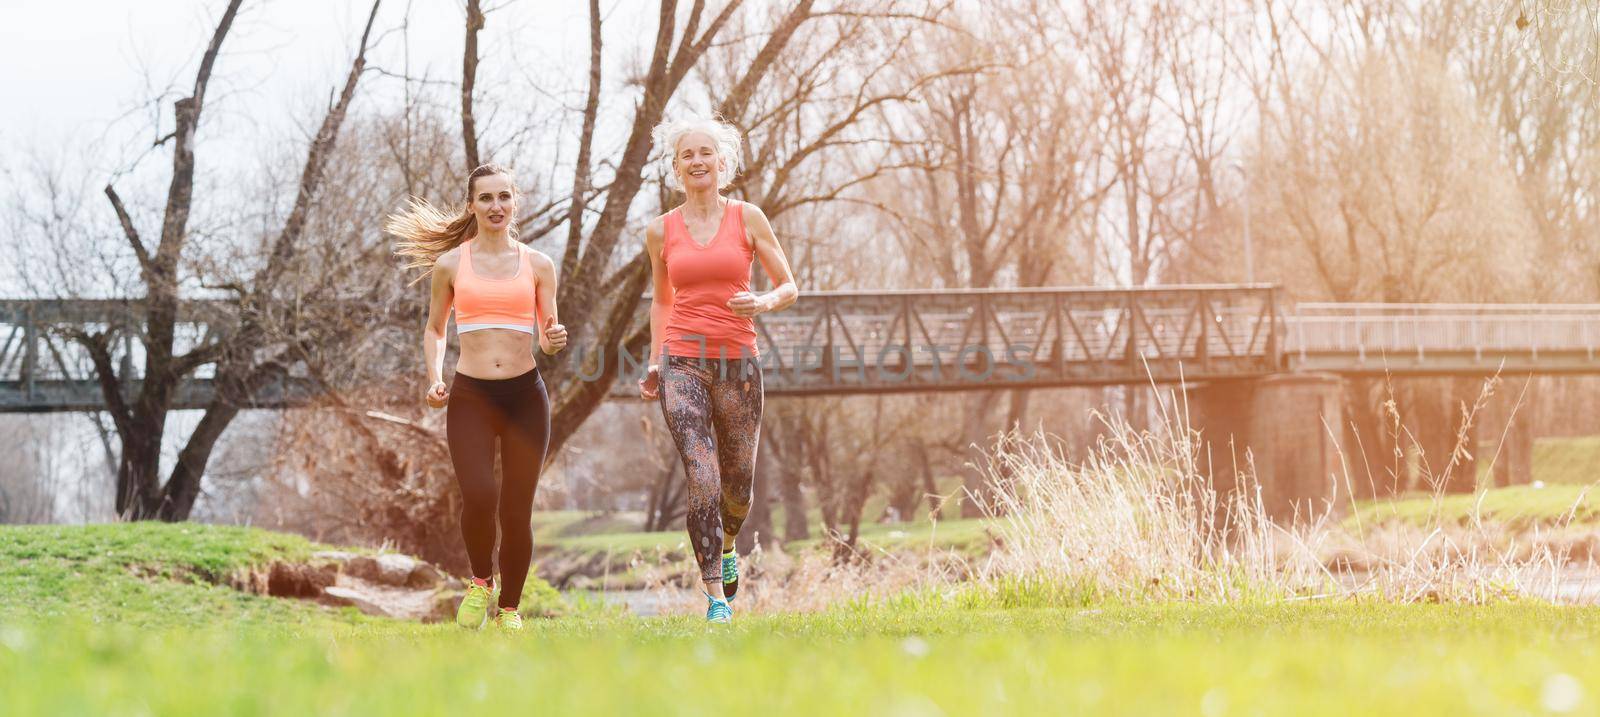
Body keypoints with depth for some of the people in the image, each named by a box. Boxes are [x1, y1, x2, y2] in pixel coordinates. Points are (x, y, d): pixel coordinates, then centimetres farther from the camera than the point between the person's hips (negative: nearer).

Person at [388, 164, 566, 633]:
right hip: (470, 395, -1)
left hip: (525, 395, 1)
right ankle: (480, 582, 8)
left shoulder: (537, 266, 9)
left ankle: (509, 608, 17)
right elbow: (434, 329, 18)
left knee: (516, 511, 0)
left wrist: (555, 341, -11)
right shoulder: (450, 265, 7)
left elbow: (546, 333, 13)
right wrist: (434, 379, 2)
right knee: (478, 498, -20)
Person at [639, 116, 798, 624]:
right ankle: (717, 599, -13)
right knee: (702, 480, -15)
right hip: (683, 363, 0)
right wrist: (654, 363, 11)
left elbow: (789, 287, 6)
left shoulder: (748, 219, 2)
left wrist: (763, 303, -16)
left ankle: (727, 548, 44)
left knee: (737, 485, 10)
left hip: (737, 362, 0)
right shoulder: (661, 231, 6)